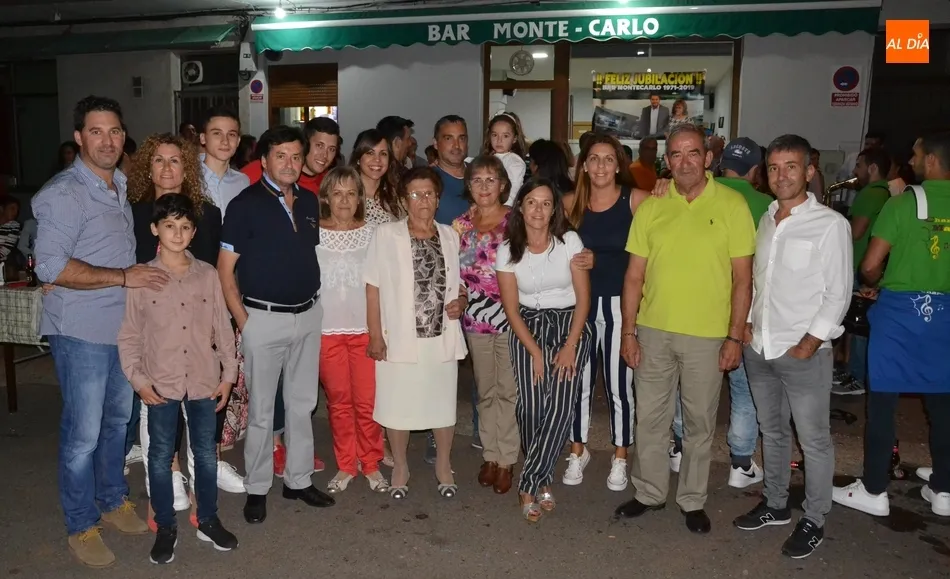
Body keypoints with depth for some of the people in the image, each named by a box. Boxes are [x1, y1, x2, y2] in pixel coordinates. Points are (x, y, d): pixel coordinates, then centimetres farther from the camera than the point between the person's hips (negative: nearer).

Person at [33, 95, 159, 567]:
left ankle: (113, 501, 37)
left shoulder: (121, 187, 11)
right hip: (82, 331, -8)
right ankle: (80, 526, 19)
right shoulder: (63, 193, -14)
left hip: (124, 325, 8)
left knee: (119, 418, 19)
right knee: (83, 432, 2)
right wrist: (124, 277, -22)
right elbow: (51, 267, -22)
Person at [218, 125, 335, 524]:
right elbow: (225, 269, -7)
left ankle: (299, 480, 28)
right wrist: (243, 322, -12)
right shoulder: (246, 204, -7)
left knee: (302, 404, 13)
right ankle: (257, 489, 21)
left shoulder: (310, 201, 8)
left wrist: (314, 302, 9)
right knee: (261, 409, 6)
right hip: (264, 318, -5)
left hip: (308, 315, 5)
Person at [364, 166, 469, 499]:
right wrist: (375, 336, -10)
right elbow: (373, 288, -5)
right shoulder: (386, 235, -5)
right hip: (400, 338, -3)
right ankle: (400, 467, 30)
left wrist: (461, 302, -4)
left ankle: (443, 466, 34)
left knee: (443, 404, 12)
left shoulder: (449, 236, 6)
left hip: (443, 338, 3)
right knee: (397, 405, 8)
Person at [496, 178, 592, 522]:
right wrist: (535, 353, -8)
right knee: (531, 406, -12)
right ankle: (543, 482, 9)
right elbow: (511, 309, 0)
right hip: (527, 329, 1)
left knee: (560, 405, -17)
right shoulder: (507, 251, -2)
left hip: (570, 325, 0)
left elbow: (583, 298, -4)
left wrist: (569, 347, -11)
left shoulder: (569, 241, -5)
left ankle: (528, 486, -5)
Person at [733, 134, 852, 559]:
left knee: (813, 440, 4)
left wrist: (807, 346, -12)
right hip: (759, 349, 6)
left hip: (804, 353, -5)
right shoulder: (765, 219, 9)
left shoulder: (830, 224, -9)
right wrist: (745, 325, 6)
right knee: (772, 431, 18)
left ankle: (813, 521, 21)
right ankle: (775, 504, 34)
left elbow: (838, 294, -10)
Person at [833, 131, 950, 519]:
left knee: (882, 401, 4)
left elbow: (870, 265, -11)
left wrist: (874, 285, 9)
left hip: (900, 309, -4)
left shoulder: (903, 203, -11)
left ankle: (874, 491, 12)